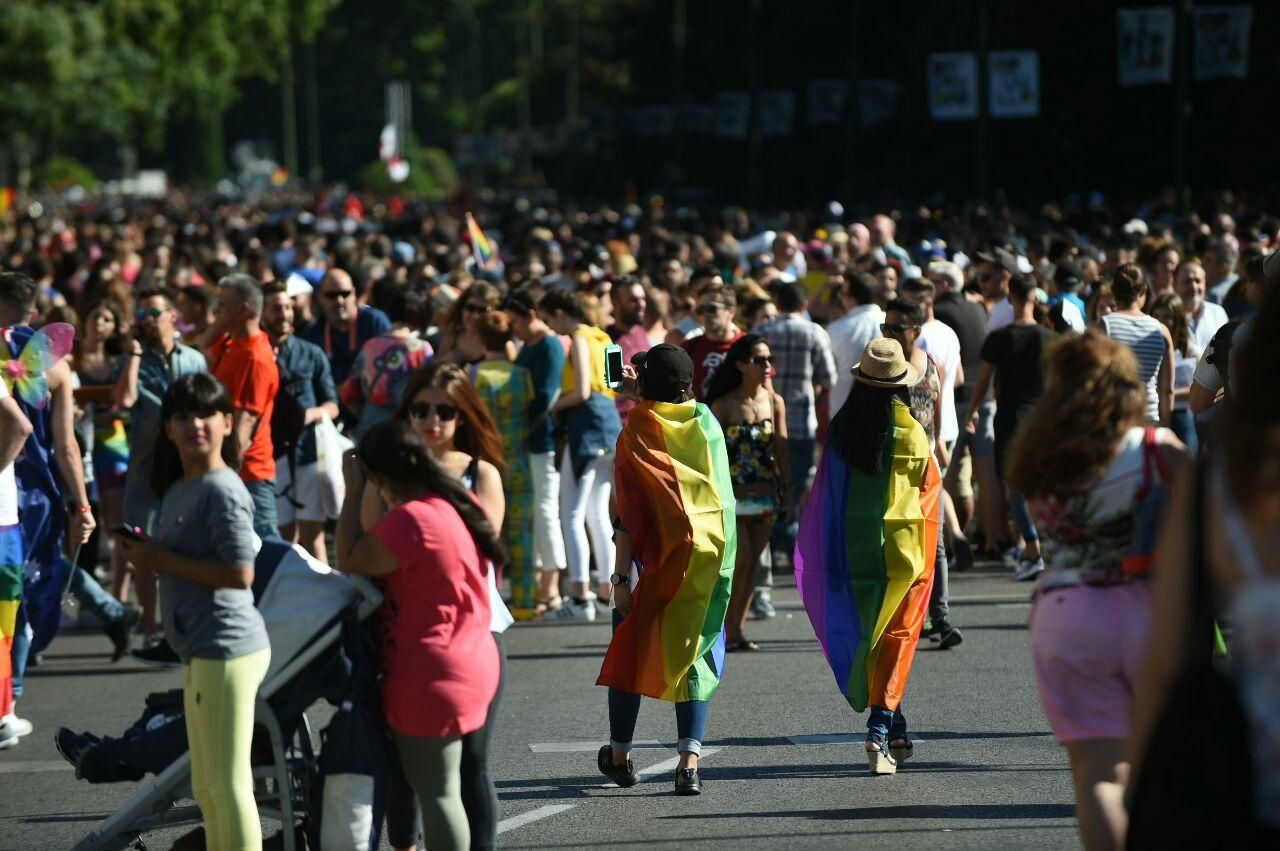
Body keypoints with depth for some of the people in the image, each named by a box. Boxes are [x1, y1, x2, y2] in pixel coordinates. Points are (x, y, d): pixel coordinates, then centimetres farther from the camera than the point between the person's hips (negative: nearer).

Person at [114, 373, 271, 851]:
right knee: (207, 788, 18)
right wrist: (148, 552, 4)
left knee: (228, 784, -7)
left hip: (226, 648, -10)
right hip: (201, 649, 10)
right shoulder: (178, 490, 15)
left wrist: (163, 560, -15)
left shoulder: (222, 491, -15)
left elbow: (240, 573, -22)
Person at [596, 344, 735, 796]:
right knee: (694, 649, 5)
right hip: (712, 552, 3)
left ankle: (620, 754, 24)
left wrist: (621, 577, -13)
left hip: (658, 555, -3)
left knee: (630, 643, 14)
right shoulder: (706, 422, 2)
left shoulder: (635, 434, -10)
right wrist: (640, 392, 39)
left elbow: (628, 515, -14)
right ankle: (689, 759, -10)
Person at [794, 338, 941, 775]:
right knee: (897, 637, 0)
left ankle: (894, 729, 22)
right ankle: (880, 729, -13)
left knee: (869, 636, 15)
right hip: (903, 546, -3)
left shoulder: (841, 431, -3)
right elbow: (930, 483, 0)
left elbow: (825, 493, 2)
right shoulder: (911, 432, -11)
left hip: (854, 549, 3)